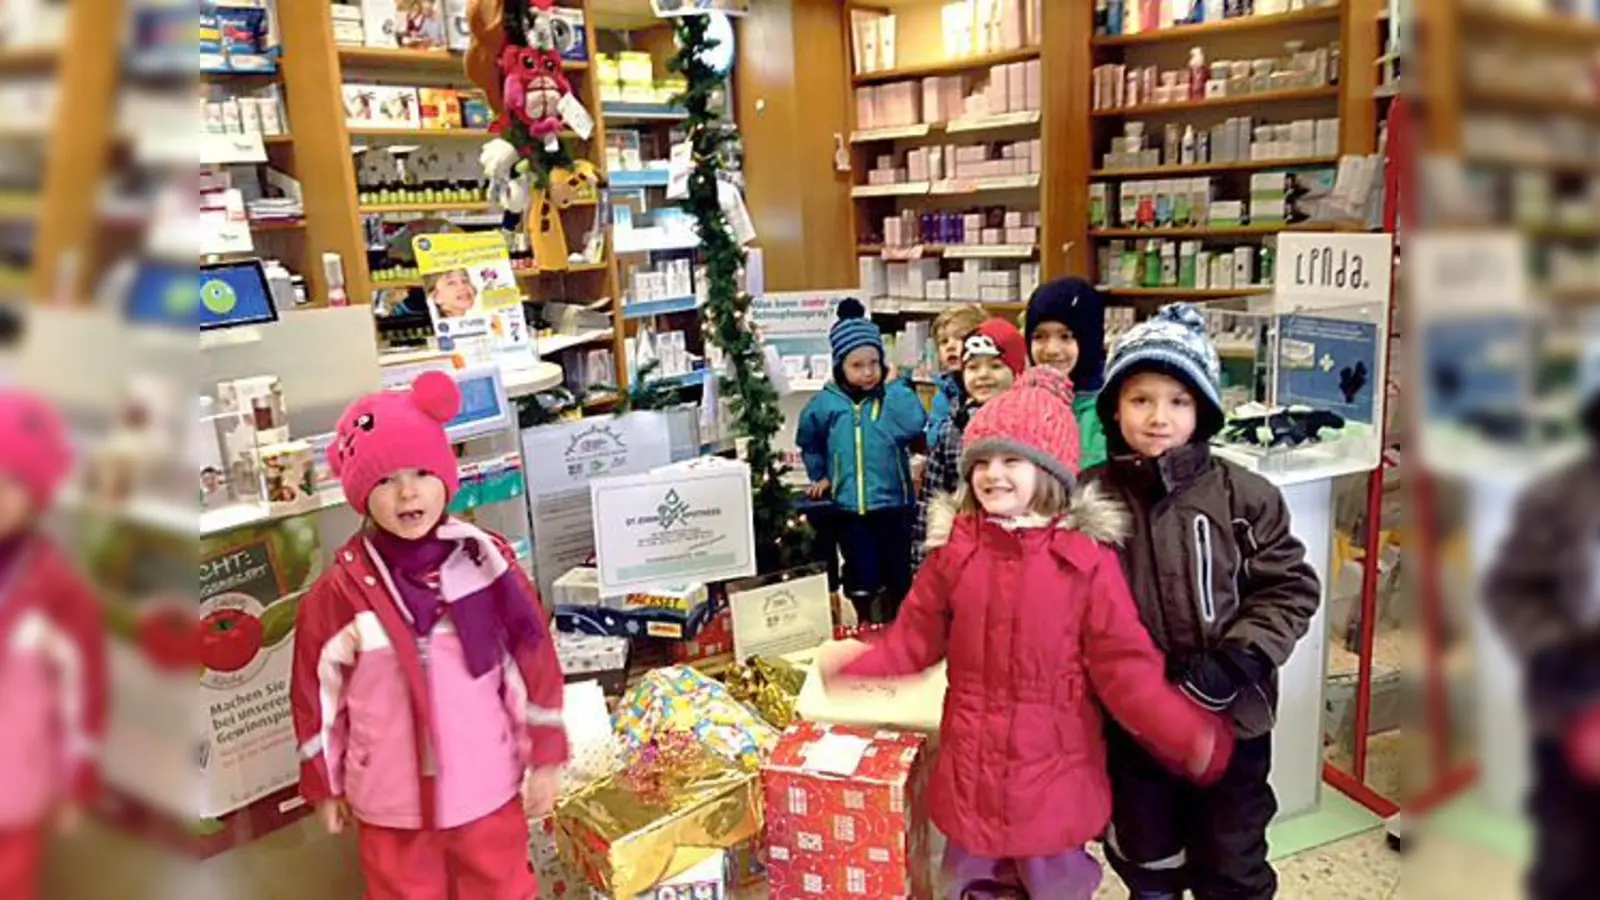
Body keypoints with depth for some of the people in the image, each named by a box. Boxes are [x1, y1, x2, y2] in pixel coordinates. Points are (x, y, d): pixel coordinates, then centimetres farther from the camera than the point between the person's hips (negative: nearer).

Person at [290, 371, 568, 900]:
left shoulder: (487, 562, -11)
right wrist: (325, 785, 6)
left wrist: (545, 758, -2)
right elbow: (317, 693, -2)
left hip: (488, 787, 0)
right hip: (391, 798, 0)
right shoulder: (340, 590, -12)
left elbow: (532, 662, -5)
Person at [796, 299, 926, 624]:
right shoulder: (826, 403, -2)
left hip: (894, 503, -1)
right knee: (862, 579, 11)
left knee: (899, 574, 14)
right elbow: (809, 442, 16)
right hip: (849, 507, 1)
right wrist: (820, 475, 10)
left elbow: (915, 426, -26)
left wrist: (892, 386, -18)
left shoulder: (896, 394, -6)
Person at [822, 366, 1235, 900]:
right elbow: (917, 637, 3)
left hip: (1054, 765, -2)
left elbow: (1124, 665, -13)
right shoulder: (953, 548, -6)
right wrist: (855, 669, -3)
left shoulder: (1087, 555, -15)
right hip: (971, 763, 3)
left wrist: (1190, 736, -19)